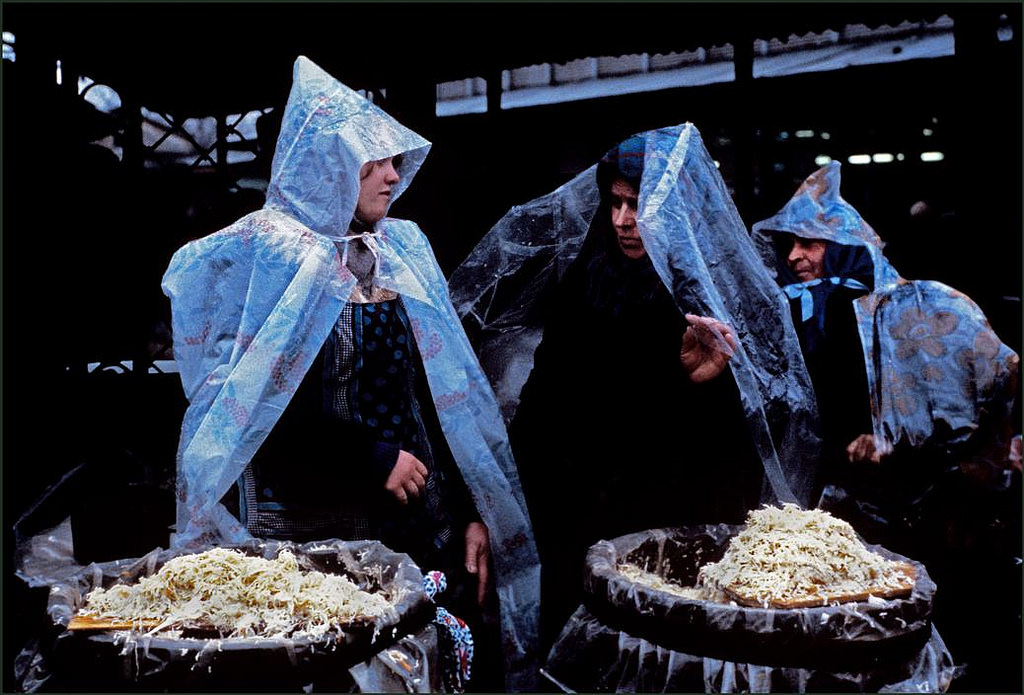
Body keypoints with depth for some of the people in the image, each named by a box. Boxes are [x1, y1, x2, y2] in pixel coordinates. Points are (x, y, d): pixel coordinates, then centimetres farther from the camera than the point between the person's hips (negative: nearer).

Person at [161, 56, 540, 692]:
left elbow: (443, 393, 9)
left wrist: (472, 513, 5)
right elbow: (262, 405, -11)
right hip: (313, 525, -4)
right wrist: (373, 459, -14)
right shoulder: (264, 253, -6)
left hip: (423, 517, 5)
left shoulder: (402, 249, 9)